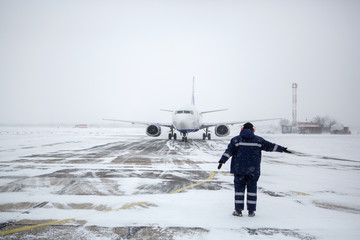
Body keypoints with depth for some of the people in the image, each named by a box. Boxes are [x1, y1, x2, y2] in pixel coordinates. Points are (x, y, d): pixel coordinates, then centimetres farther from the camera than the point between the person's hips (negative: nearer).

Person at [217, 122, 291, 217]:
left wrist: (222, 161, -8)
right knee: (252, 188, 8)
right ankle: (251, 211, 9)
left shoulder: (236, 140, 2)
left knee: (239, 187, 6)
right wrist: (282, 149, 17)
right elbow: (269, 146, 8)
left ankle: (238, 210, 3)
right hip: (253, 170, 1)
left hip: (239, 169, -1)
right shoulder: (258, 140, 5)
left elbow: (229, 151, -6)